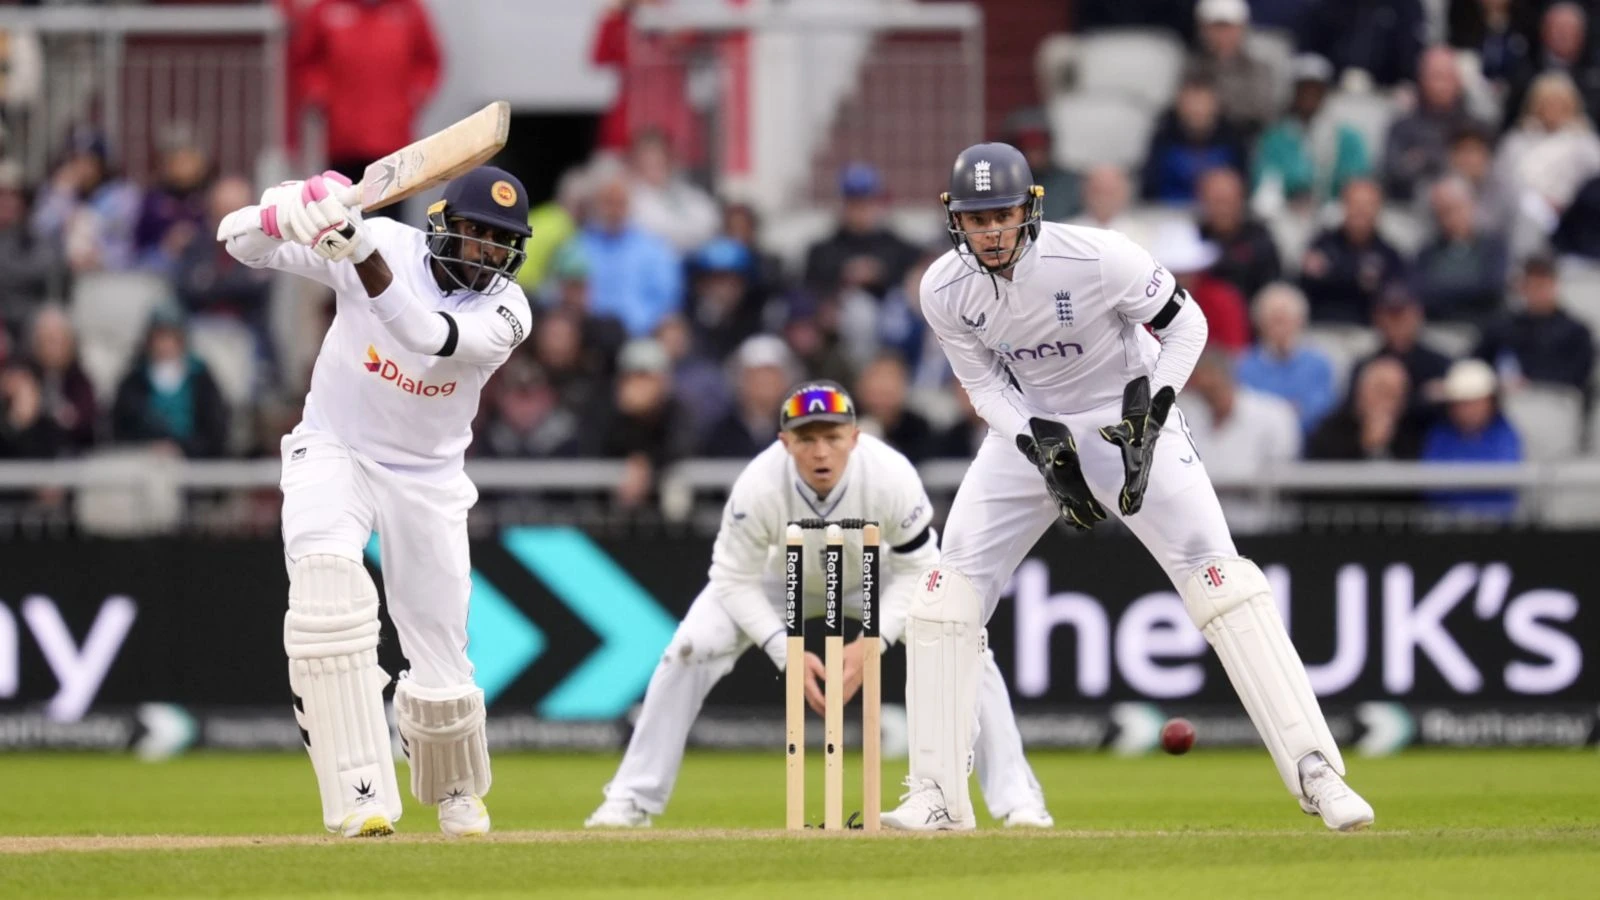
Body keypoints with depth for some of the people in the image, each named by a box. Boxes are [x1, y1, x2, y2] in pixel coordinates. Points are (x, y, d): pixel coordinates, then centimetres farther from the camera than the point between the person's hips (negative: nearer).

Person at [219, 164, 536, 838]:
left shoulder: (506, 311, -15)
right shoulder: (386, 244, -14)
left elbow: (426, 336, -36)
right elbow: (239, 239, -18)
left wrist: (360, 252, -50)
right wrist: (289, 212, -42)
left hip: (427, 478, 2)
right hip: (334, 453, -2)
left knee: (441, 664, 2)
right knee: (326, 577, -32)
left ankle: (456, 791, 37)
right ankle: (361, 799, -36)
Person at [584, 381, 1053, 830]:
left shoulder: (891, 477, -36)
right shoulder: (759, 486, -37)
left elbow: (917, 569, -21)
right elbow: (734, 580, -25)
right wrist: (786, 652, -35)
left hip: (880, 575, 0)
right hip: (782, 576, 0)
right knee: (691, 650, -19)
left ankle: (1017, 800, -5)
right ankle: (631, 800, -4)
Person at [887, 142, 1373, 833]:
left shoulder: (1095, 258, -26)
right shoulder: (945, 291, -14)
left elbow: (1186, 324, -12)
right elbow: (984, 383, -1)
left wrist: (1149, 413, -24)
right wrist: (1040, 447, -18)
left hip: (1127, 419, -4)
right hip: (1028, 427, 4)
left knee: (1219, 579, -17)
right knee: (949, 587, -7)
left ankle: (1315, 770, -17)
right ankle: (936, 796, 2)